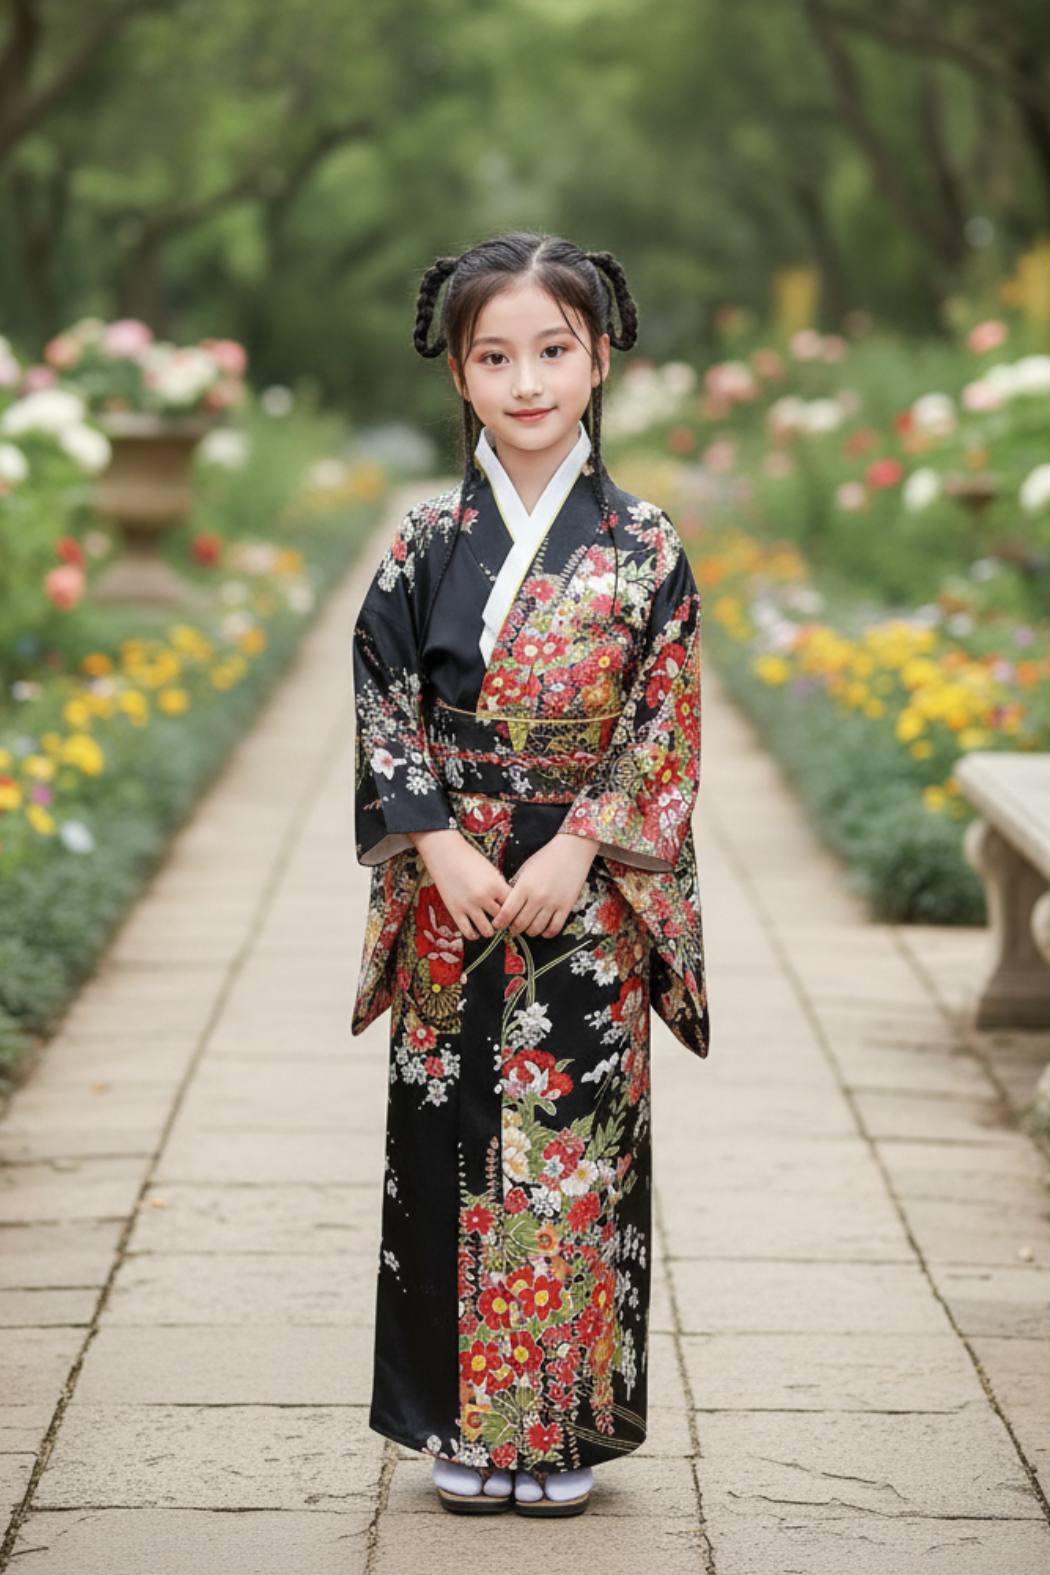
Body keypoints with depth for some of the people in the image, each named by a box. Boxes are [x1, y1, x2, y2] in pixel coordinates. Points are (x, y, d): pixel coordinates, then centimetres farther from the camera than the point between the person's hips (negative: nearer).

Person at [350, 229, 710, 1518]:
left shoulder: (644, 545, -1)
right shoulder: (427, 540, 3)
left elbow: (666, 728, -3)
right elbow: (381, 705, 2)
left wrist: (576, 849, -14)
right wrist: (438, 846, -10)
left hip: (588, 899, -1)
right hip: (449, 897, 1)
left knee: (579, 1143, 1)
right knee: (448, 1143, 4)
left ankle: (565, 1426, 14)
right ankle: (464, 1422, 17)